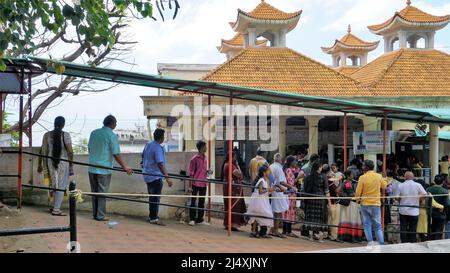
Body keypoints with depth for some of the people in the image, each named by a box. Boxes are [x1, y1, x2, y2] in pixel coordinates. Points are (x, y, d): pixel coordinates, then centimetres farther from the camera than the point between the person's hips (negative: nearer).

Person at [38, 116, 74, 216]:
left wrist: (40, 164, 12)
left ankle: (55, 206, 23)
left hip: (50, 162, 4)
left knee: (54, 185, 19)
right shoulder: (65, 135, -8)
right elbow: (70, 151, -12)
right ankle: (56, 209, 3)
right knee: (61, 186, 3)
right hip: (63, 162, -4)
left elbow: (42, 150, 5)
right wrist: (71, 163, -1)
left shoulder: (47, 135, 3)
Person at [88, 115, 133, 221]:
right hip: (104, 169, -6)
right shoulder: (111, 135, -11)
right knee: (102, 192, 2)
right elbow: (116, 154, -13)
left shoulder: (94, 133, 8)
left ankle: (95, 213, 21)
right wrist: (125, 167, -8)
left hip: (92, 168, 6)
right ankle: (100, 215, 6)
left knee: (94, 192, 14)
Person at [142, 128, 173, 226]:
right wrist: (167, 178, -25)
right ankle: (154, 218, 4)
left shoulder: (148, 145, 6)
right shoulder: (158, 148, -20)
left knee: (152, 197, 17)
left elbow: (143, 157, 21)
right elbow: (160, 165, -25)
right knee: (155, 198, -1)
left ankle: (151, 216, 25)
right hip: (155, 176, -9)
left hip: (147, 175, 9)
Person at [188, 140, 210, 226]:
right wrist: (190, 186, -11)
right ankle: (192, 219, 7)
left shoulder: (204, 158, 11)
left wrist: (207, 171, 2)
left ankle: (200, 219, 17)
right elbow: (191, 173, -9)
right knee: (193, 201, 1)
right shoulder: (195, 158, -9)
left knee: (202, 202, 10)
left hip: (203, 184, 7)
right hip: (196, 183, -7)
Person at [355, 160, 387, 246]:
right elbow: (384, 187, 13)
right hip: (376, 204, 1)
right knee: (378, 226, 8)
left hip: (365, 204, -1)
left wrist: (358, 200, 11)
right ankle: (381, 244, 6)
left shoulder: (362, 177, -12)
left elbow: (358, 192, -8)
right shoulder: (379, 176, -5)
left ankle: (370, 242, 6)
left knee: (367, 224, 11)